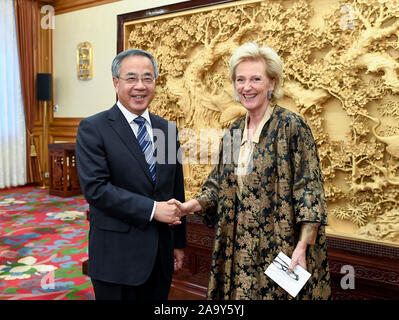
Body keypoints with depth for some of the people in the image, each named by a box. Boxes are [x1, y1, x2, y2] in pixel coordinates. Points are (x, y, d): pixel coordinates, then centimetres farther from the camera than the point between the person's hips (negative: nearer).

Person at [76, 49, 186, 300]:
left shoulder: (168, 129, 7)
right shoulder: (93, 128, -8)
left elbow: (177, 191, 10)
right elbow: (95, 188, -18)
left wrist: (179, 243, 13)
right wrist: (151, 209, -19)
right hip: (116, 257, -5)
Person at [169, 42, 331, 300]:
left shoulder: (292, 126, -11)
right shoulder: (234, 132, 7)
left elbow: (309, 191, -14)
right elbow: (220, 186, 11)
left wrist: (302, 247, -21)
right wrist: (189, 206, -5)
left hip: (280, 245, -5)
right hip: (238, 247, 5)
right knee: (240, 291, 14)